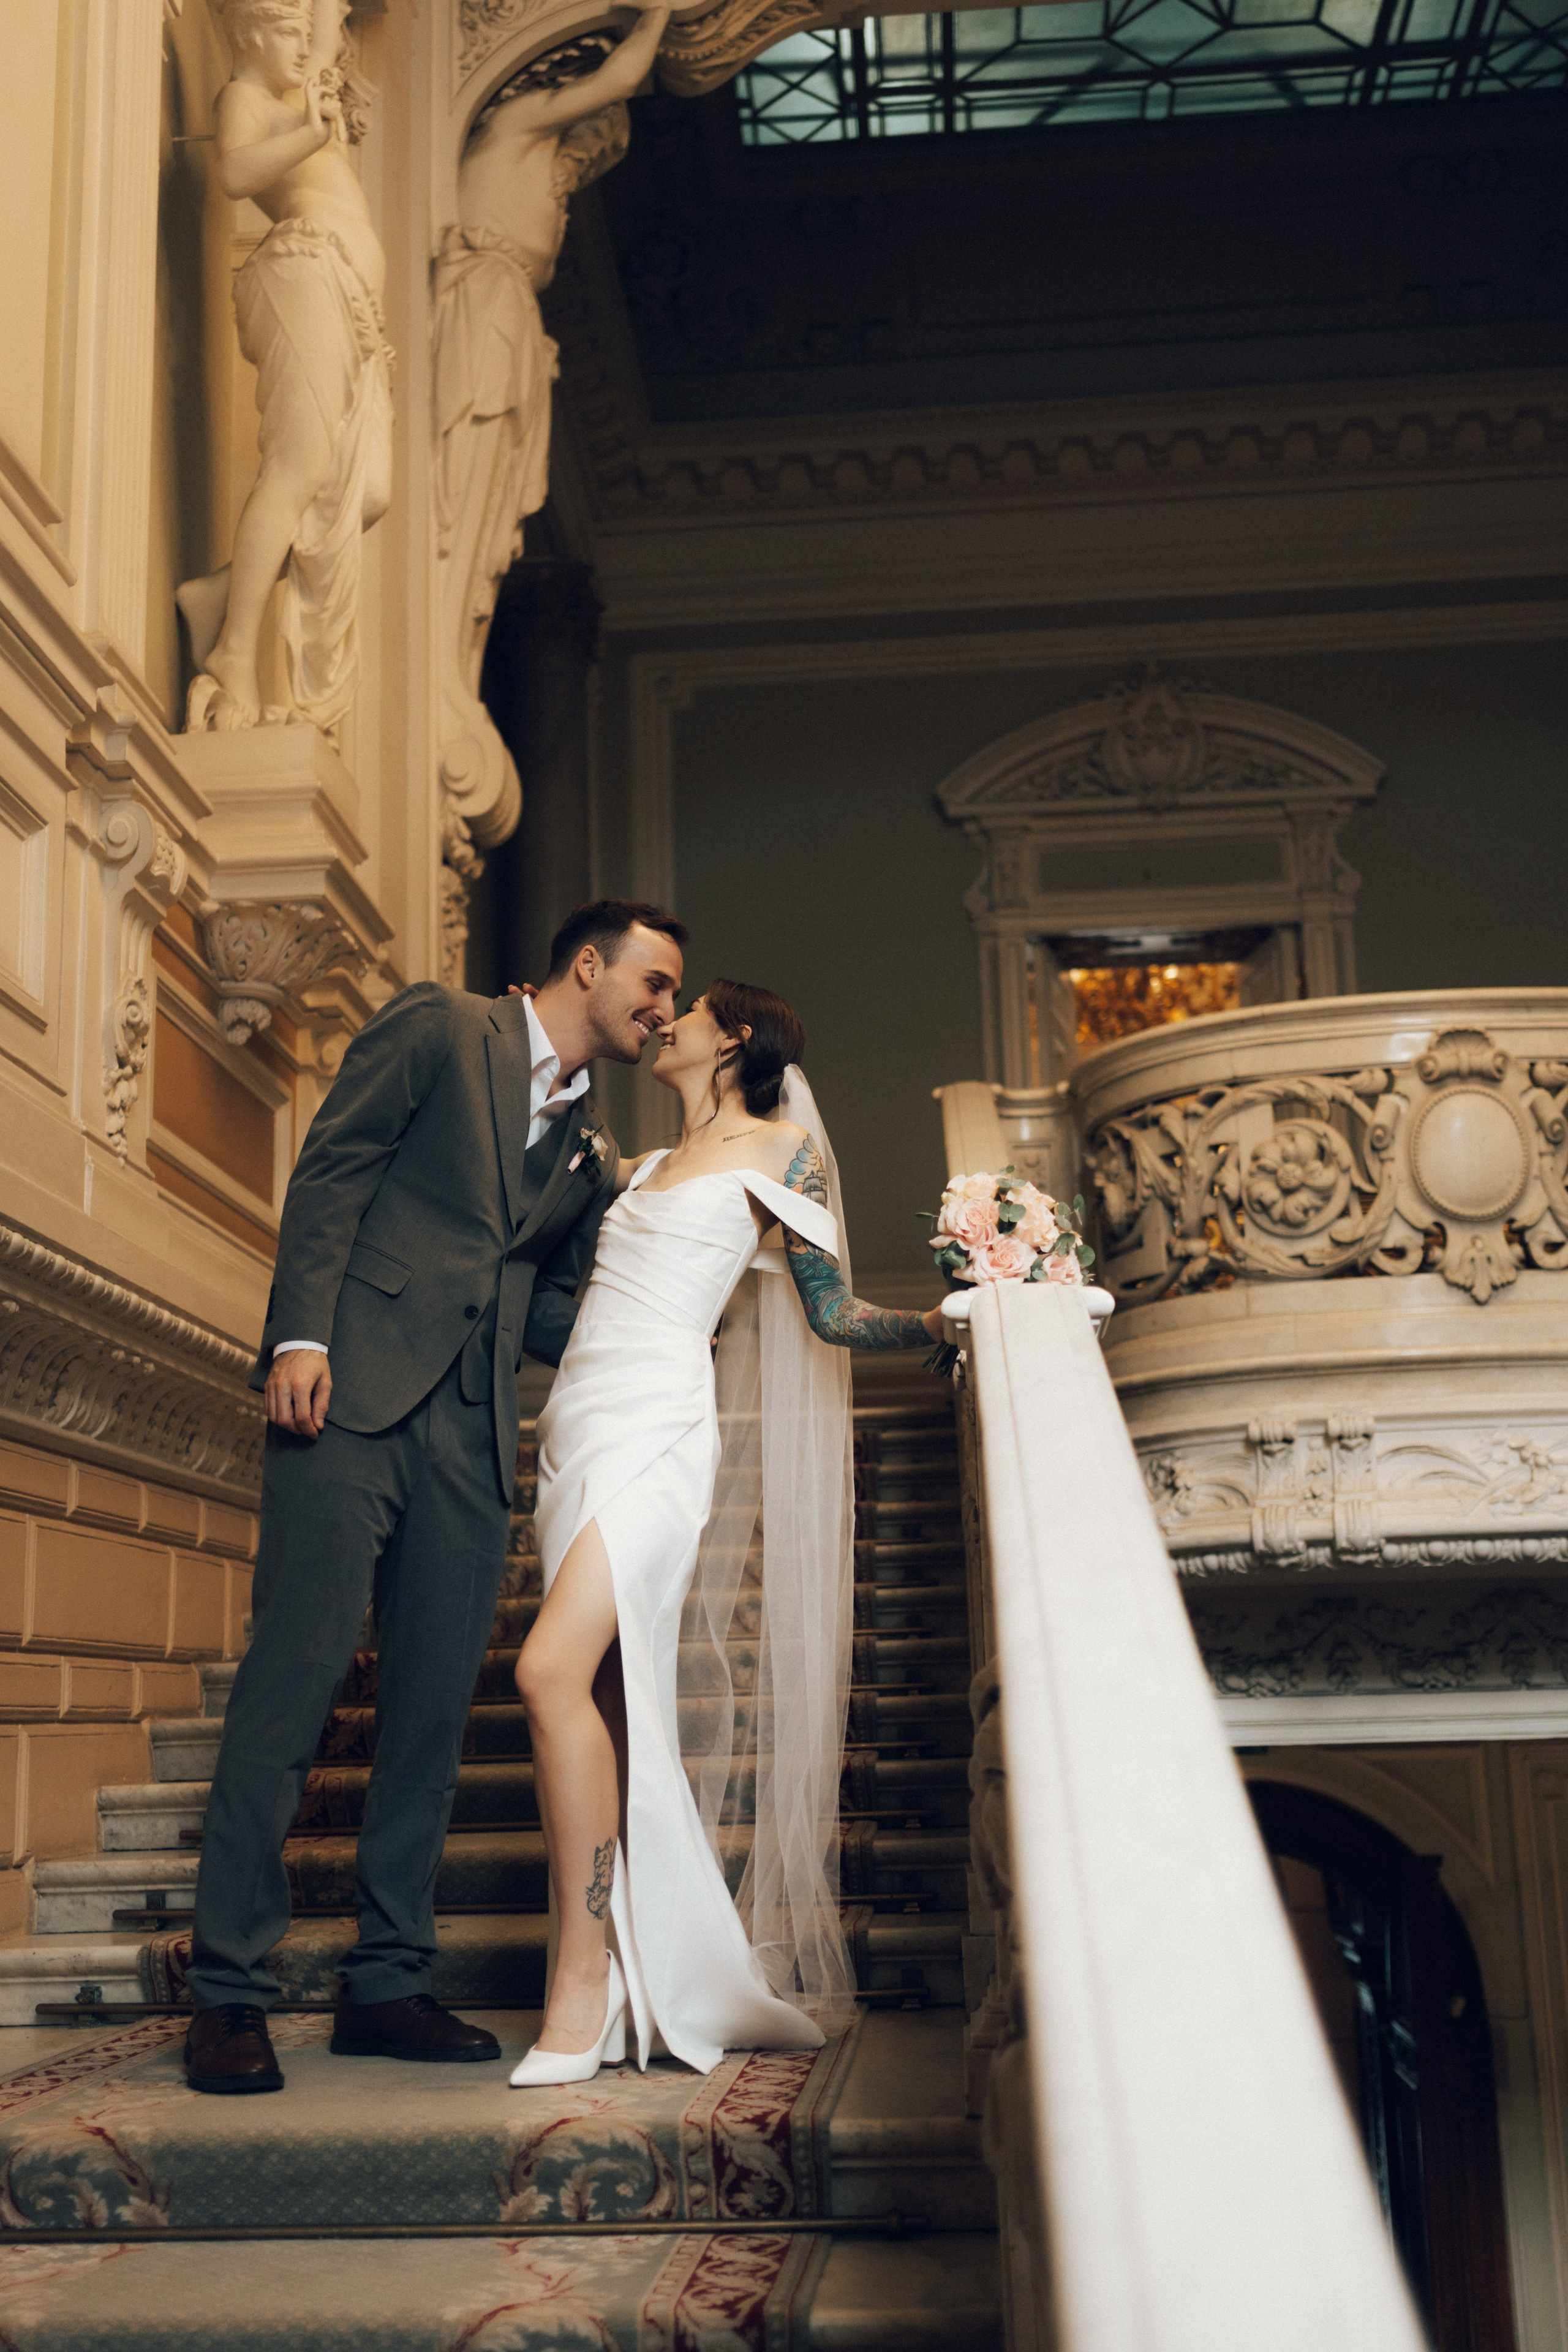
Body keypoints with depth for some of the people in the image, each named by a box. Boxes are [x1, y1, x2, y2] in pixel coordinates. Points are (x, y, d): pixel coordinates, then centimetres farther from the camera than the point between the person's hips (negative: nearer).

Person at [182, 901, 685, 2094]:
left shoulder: (593, 1147, 22)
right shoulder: (441, 1025, 6)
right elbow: (330, 1170, -2)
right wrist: (301, 1334, -13)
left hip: (473, 1429, 6)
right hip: (355, 1390, -6)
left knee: (437, 1701, 3)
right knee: (296, 1671, -8)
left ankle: (390, 1982, 12)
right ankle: (230, 1989, -1)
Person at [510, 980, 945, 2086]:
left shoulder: (781, 1148, 6)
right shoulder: (644, 1166, 23)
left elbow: (832, 1313, 5)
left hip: (655, 1433, -7)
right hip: (578, 1432, 7)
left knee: (556, 1670, -23)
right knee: (608, 1703, 3)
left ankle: (588, 1980, -17)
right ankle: (650, 1977, 10)